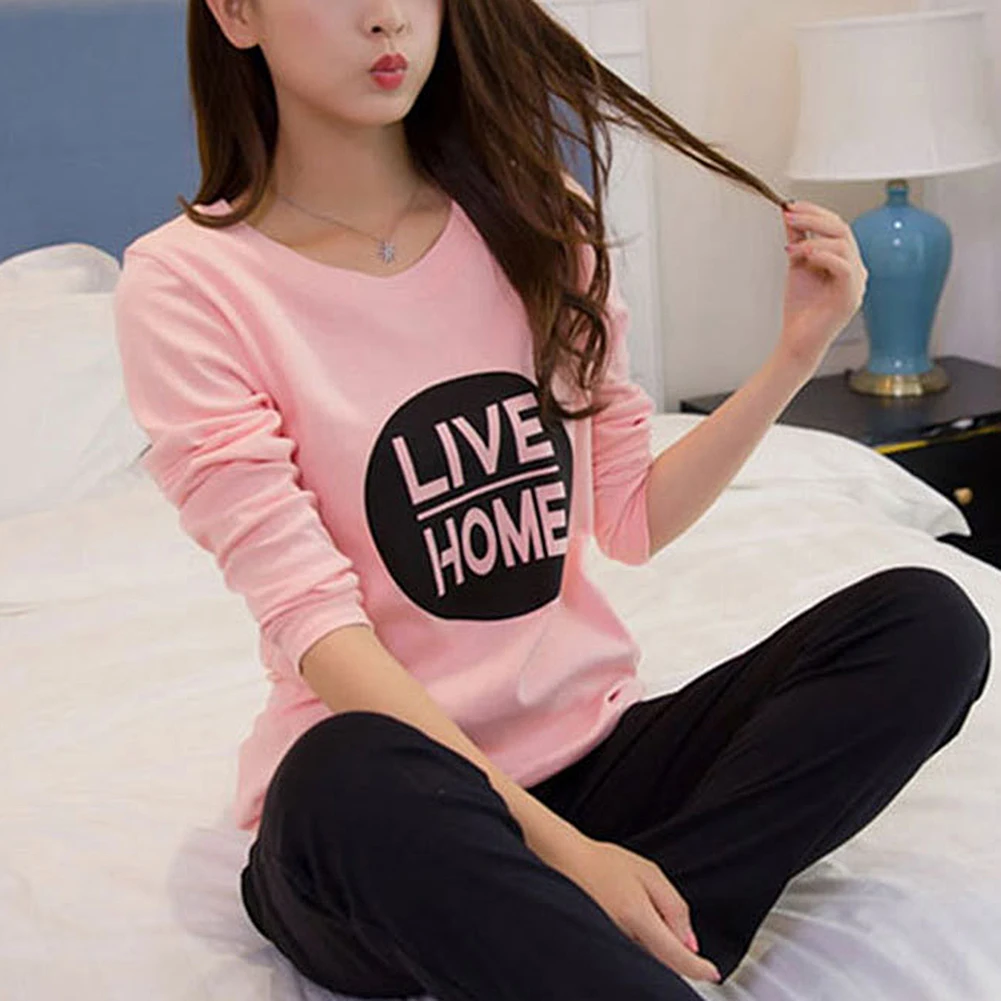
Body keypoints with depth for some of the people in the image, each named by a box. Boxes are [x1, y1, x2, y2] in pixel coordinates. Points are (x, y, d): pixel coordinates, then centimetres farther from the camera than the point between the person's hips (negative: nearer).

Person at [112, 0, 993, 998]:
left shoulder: (536, 225, 7)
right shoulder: (185, 284, -7)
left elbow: (633, 516, 13)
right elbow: (314, 618, -16)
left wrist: (793, 357, -1)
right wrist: (551, 842, -25)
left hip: (596, 748, 6)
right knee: (351, 777, -40)